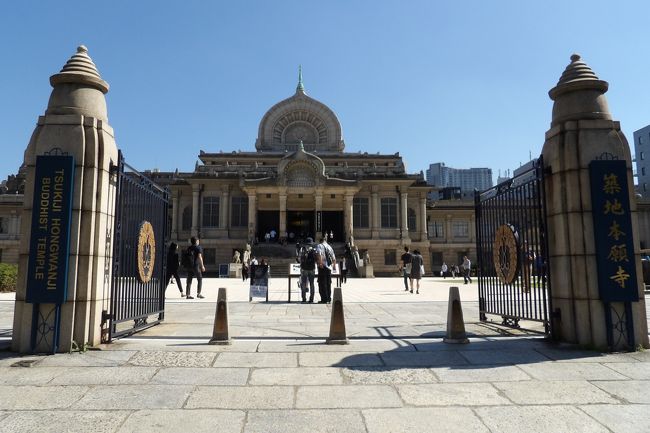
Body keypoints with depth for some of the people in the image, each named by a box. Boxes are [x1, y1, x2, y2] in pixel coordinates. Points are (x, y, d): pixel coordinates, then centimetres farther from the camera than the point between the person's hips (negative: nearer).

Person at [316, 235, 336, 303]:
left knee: (322, 283, -3)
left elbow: (319, 254, -20)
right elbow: (334, 258, 22)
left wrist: (320, 263, -25)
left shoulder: (319, 246, 0)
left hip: (323, 267, -6)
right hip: (329, 267, 6)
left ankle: (324, 299, -6)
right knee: (328, 284, 11)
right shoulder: (329, 247, 18)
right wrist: (334, 265, 34)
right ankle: (329, 299, 13)